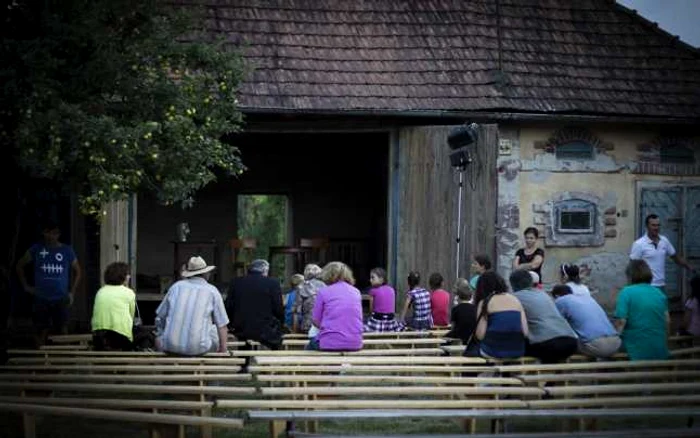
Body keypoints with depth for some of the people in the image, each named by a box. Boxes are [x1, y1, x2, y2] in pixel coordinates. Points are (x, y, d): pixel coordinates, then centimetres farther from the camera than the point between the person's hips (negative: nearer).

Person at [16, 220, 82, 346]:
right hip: (41, 299, 0)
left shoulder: (67, 250, 4)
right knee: (41, 332, 0)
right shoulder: (37, 249, 3)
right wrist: (26, 286, 7)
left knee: (62, 331, -1)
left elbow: (77, 271, 15)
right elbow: (20, 265, 13)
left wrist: (72, 292, 8)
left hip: (61, 299, 0)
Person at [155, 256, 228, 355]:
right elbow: (222, 325, 7)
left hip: (171, 347, 2)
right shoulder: (212, 291, 5)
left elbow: (160, 316, 16)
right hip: (198, 348, -2)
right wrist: (223, 350, 18)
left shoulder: (176, 286, 10)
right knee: (215, 329, 26)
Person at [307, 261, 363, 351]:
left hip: (330, 344, -4)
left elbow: (316, 321, 1)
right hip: (355, 344, 4)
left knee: (311, 344, 29)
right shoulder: (356, 292, 10)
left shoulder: (323, 291, -1)